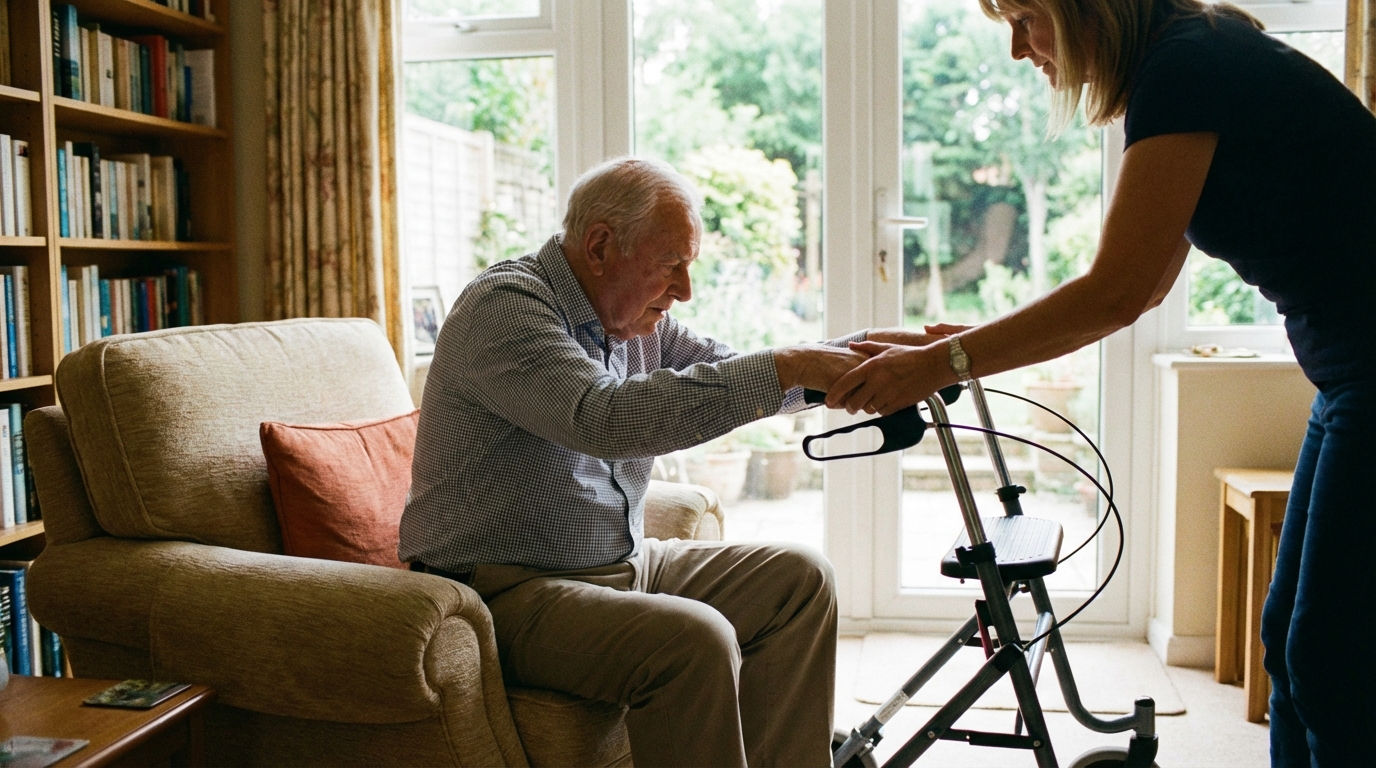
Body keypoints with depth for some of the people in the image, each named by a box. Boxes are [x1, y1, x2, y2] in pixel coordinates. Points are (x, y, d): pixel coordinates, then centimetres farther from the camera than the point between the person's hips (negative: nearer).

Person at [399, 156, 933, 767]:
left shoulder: (635, 316, 10)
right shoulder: (504, 306, -17)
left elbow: (737, 379, 16)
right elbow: (607, 418, -33)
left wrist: (861, 352, 1)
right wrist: (786, 368, -31)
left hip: (619, 563, 9)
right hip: (507, 590, -9)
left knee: (799, 579, 3)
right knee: (695, 639, -30)